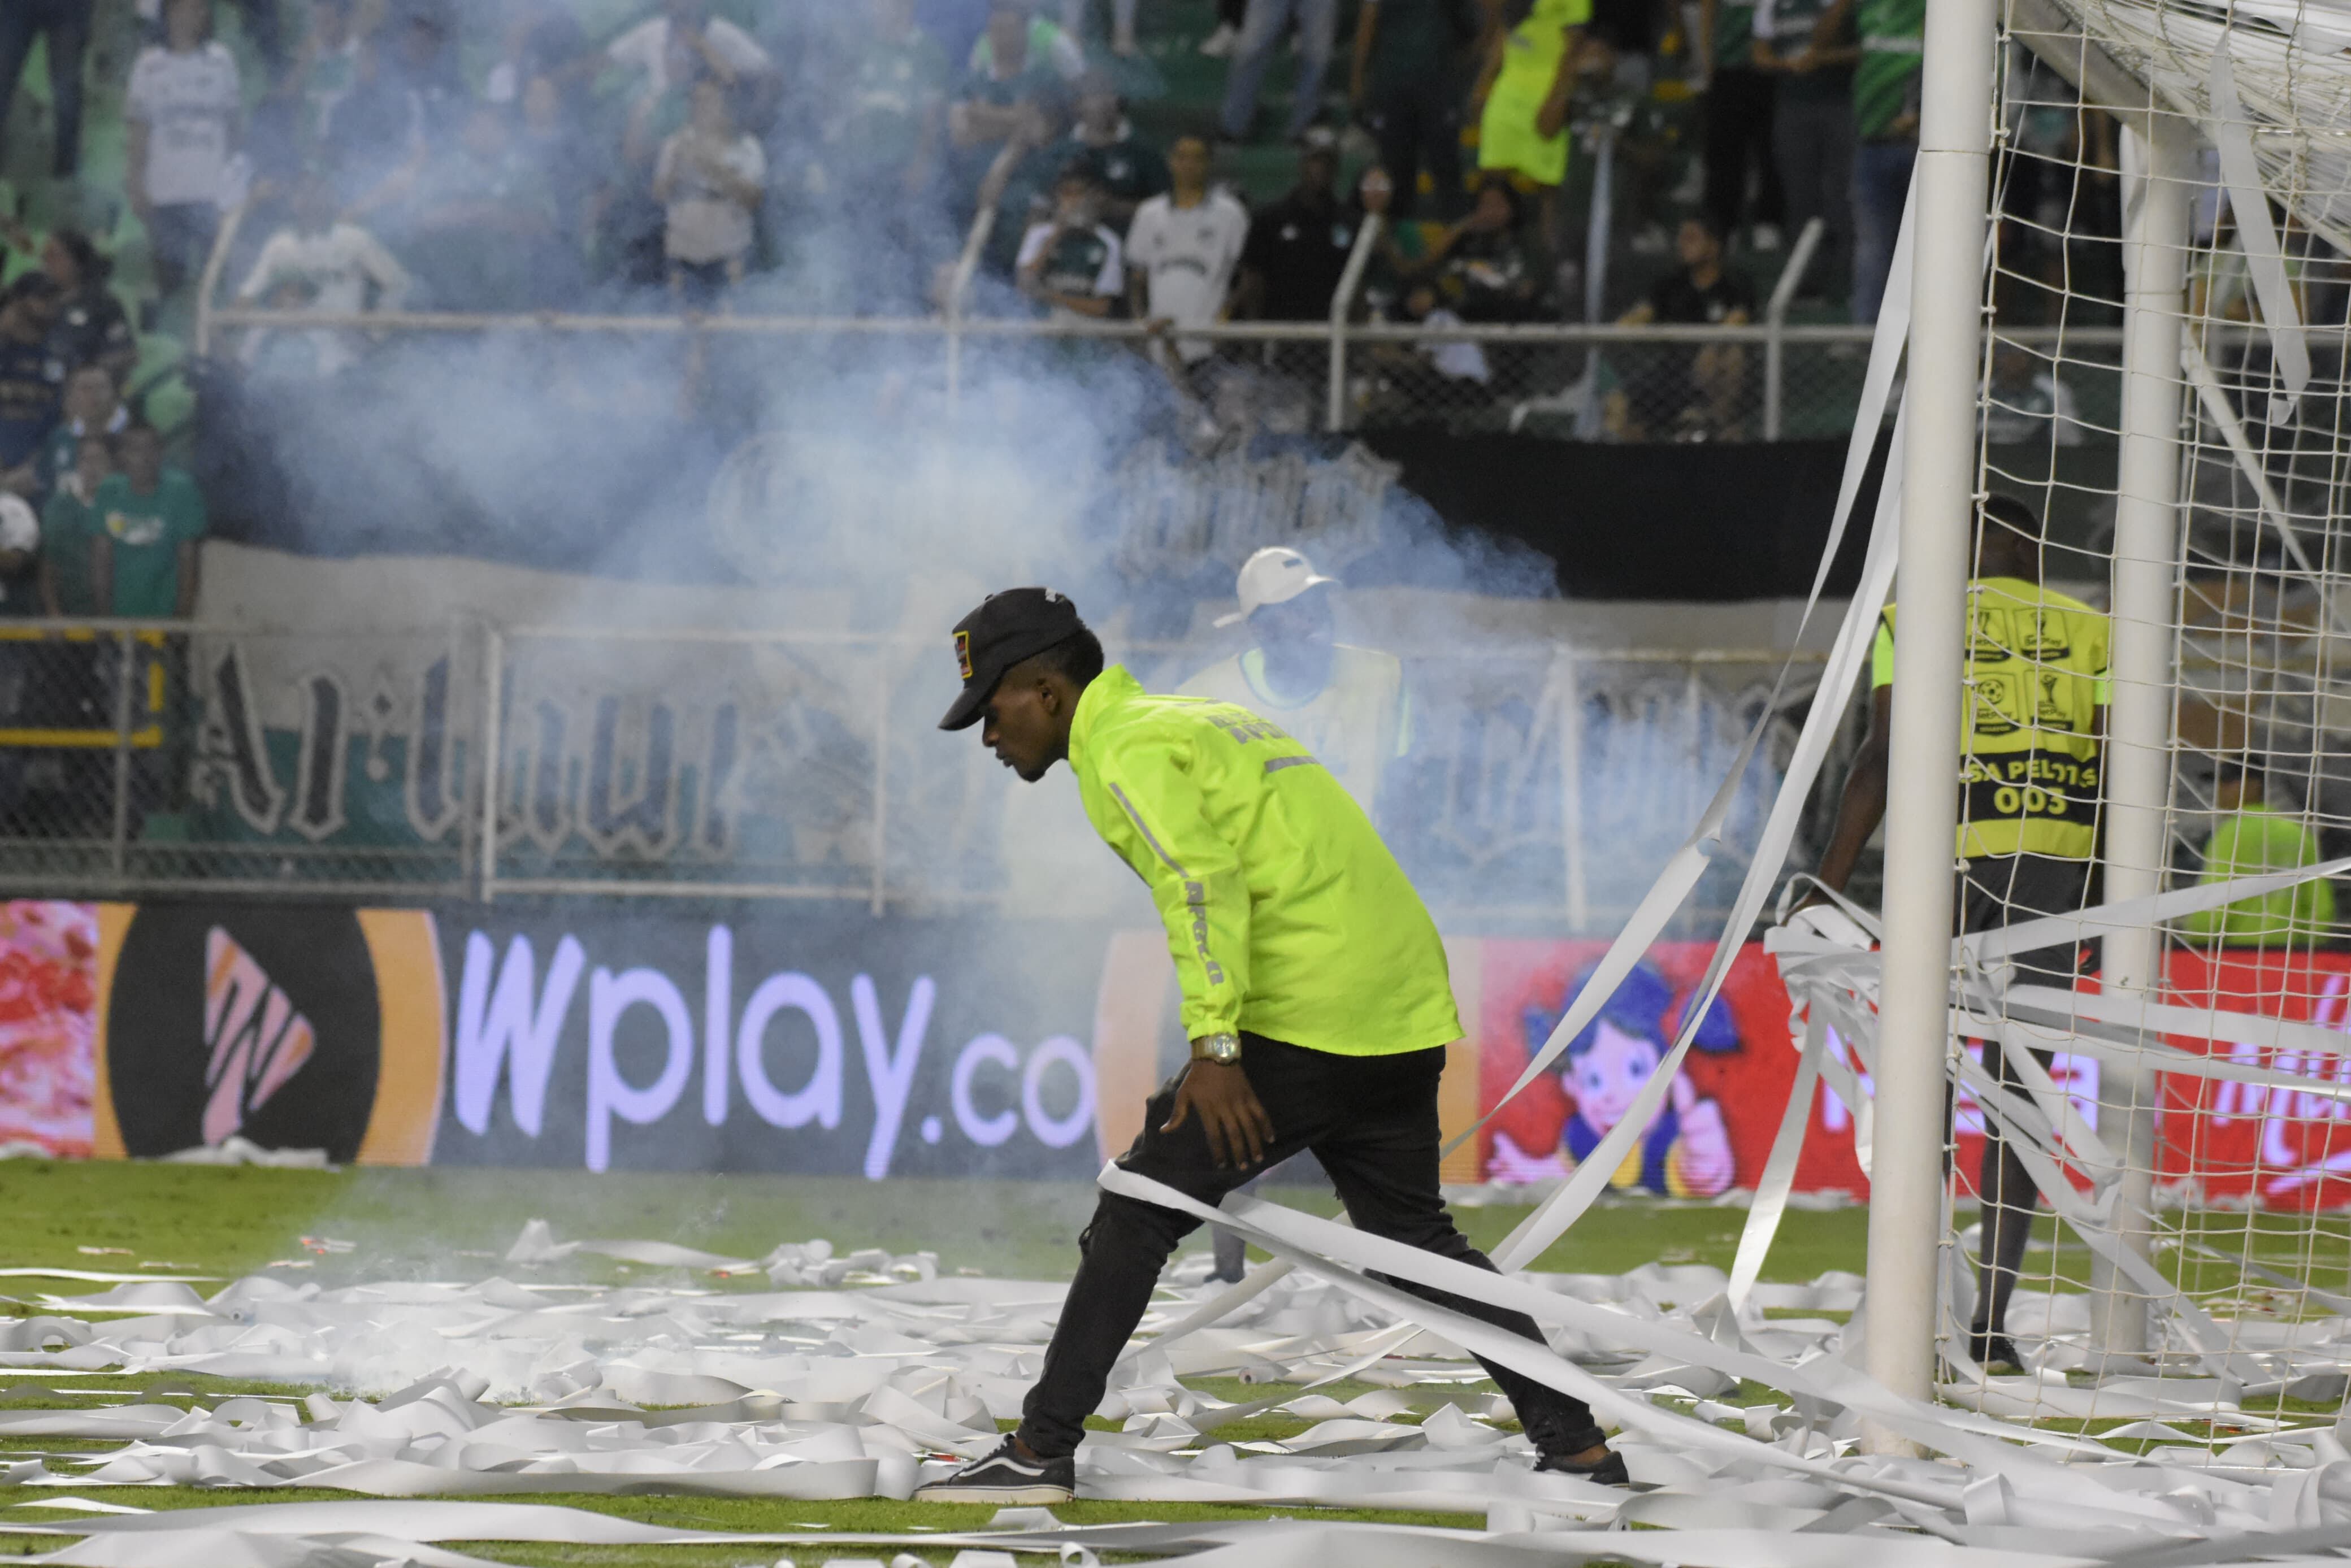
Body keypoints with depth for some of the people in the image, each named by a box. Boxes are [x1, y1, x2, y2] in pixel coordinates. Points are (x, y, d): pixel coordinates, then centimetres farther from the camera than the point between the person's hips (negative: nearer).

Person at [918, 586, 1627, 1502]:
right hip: (1405, 1012, 9)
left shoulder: (1129, 749, -6)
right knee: (1415, 1239, 19)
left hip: (1305, 1019, -9)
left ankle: (1041, 1451, -5)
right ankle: (1576, 1443, 16)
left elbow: (1202, 882, -21)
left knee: (1139, 1211, -4)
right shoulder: (1191, 722, 24)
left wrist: (1214, 1048, -26)